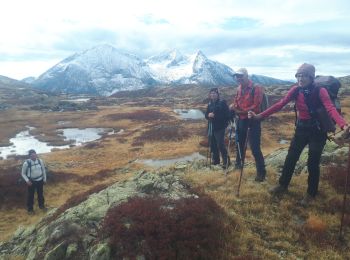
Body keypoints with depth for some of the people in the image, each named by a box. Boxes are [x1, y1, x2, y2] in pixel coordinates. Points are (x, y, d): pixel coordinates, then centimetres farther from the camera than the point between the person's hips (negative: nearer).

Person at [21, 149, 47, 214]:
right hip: (31, 181, -3)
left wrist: (44, 179, 8)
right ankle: (30, 209, 32)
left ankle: (41, 205, 43)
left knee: (40, 193, 20)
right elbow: (23, 173, -7)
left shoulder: (40, 161, -10)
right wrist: (27, 181, -19)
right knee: (31, 195, 11)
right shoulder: (26, 163, -19)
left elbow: (43, 170, 4)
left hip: (40, 180, 3)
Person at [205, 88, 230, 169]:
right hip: (211, 127, 6)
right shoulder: (210, 104, 13)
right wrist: (209, 115, -11)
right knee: (212, 145, 11)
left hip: (220, 127, -6)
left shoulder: (222, 103, -5)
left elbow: (226, 115, -12)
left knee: (220, 145, -10)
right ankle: (216, 160, 27)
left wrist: (215, 116, -19)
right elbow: (206, 116, 12)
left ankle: (226, 161, 2)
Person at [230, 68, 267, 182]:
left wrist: (241, 111, -23)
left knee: (255, 148, -8)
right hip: (241, 120, 7)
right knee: (239, 143, 21)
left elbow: (256, 106, -20)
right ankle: (238, 163, 42)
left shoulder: (256, 88, -13)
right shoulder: (239, 89, 8)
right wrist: (233, 106, -9)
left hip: (253, 120, -7)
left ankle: (261, 172, 5)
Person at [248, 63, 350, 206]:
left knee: (313, 163, 4)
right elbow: (280, 104, -11)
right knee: (291, 158, 12)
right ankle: (283, 185, 31)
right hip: (301, 128, 4)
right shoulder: (295, 90, -6)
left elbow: (331, 109, -31)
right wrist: (260, 116, -20)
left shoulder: (320, 91, -18)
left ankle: (311, 193, 25)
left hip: (317, 130, -4)